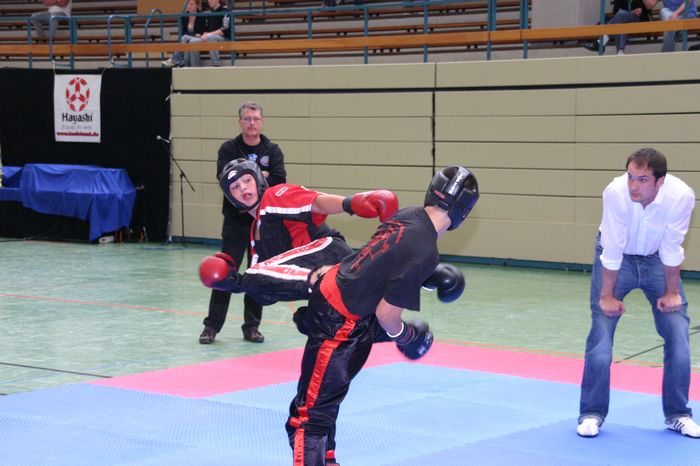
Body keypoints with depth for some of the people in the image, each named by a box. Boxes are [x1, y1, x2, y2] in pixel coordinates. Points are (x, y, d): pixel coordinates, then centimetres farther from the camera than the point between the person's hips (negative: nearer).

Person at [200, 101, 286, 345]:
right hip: (235, 220, -2)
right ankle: (212, 325, 2)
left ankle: (252, 326, 16)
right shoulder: (229, 149, 0)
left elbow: (279, 181, -12)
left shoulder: (272, 151, 3)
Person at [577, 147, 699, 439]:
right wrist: (607, 295, -14)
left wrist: (671, 292, -7)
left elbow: (671, 249, -18)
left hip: (655, 259, 2)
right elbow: (612, 250, -24)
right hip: (618, 259, -1)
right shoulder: (616, 192, -35)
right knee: (601, 332, -10)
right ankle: (592, 414, 6)